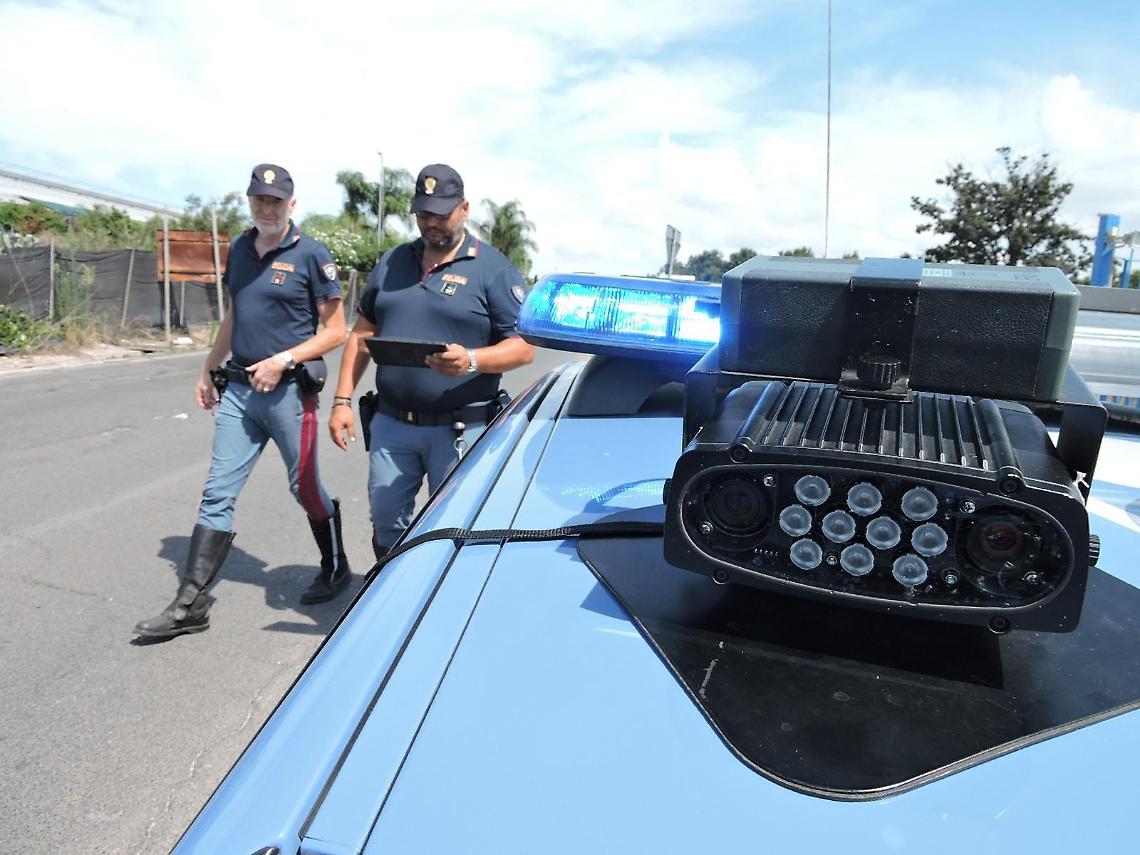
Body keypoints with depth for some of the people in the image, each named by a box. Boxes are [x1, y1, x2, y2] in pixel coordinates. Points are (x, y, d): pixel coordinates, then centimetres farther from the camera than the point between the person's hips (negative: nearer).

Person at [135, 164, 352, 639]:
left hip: (289, 391, -6)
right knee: (217, 494, 4)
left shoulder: (310, 255, -7)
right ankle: (190, 605, 9)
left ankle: (336, 571, 31)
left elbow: (335, 331, -8)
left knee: (305, 489, 8)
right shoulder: (239, 250, 11)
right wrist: (208, 370, 22)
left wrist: (283, 360, -17)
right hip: (238, 389, 6)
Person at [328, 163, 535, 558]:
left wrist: (472, 360, -26)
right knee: (386, 525, 12)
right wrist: (342, 400, 7)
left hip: (459, 430, -4)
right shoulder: (392, 262, 12)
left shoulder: (493, 268, -4)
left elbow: (523, 346, -8)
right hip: (391, 424, 5)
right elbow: (362, 333, 15)